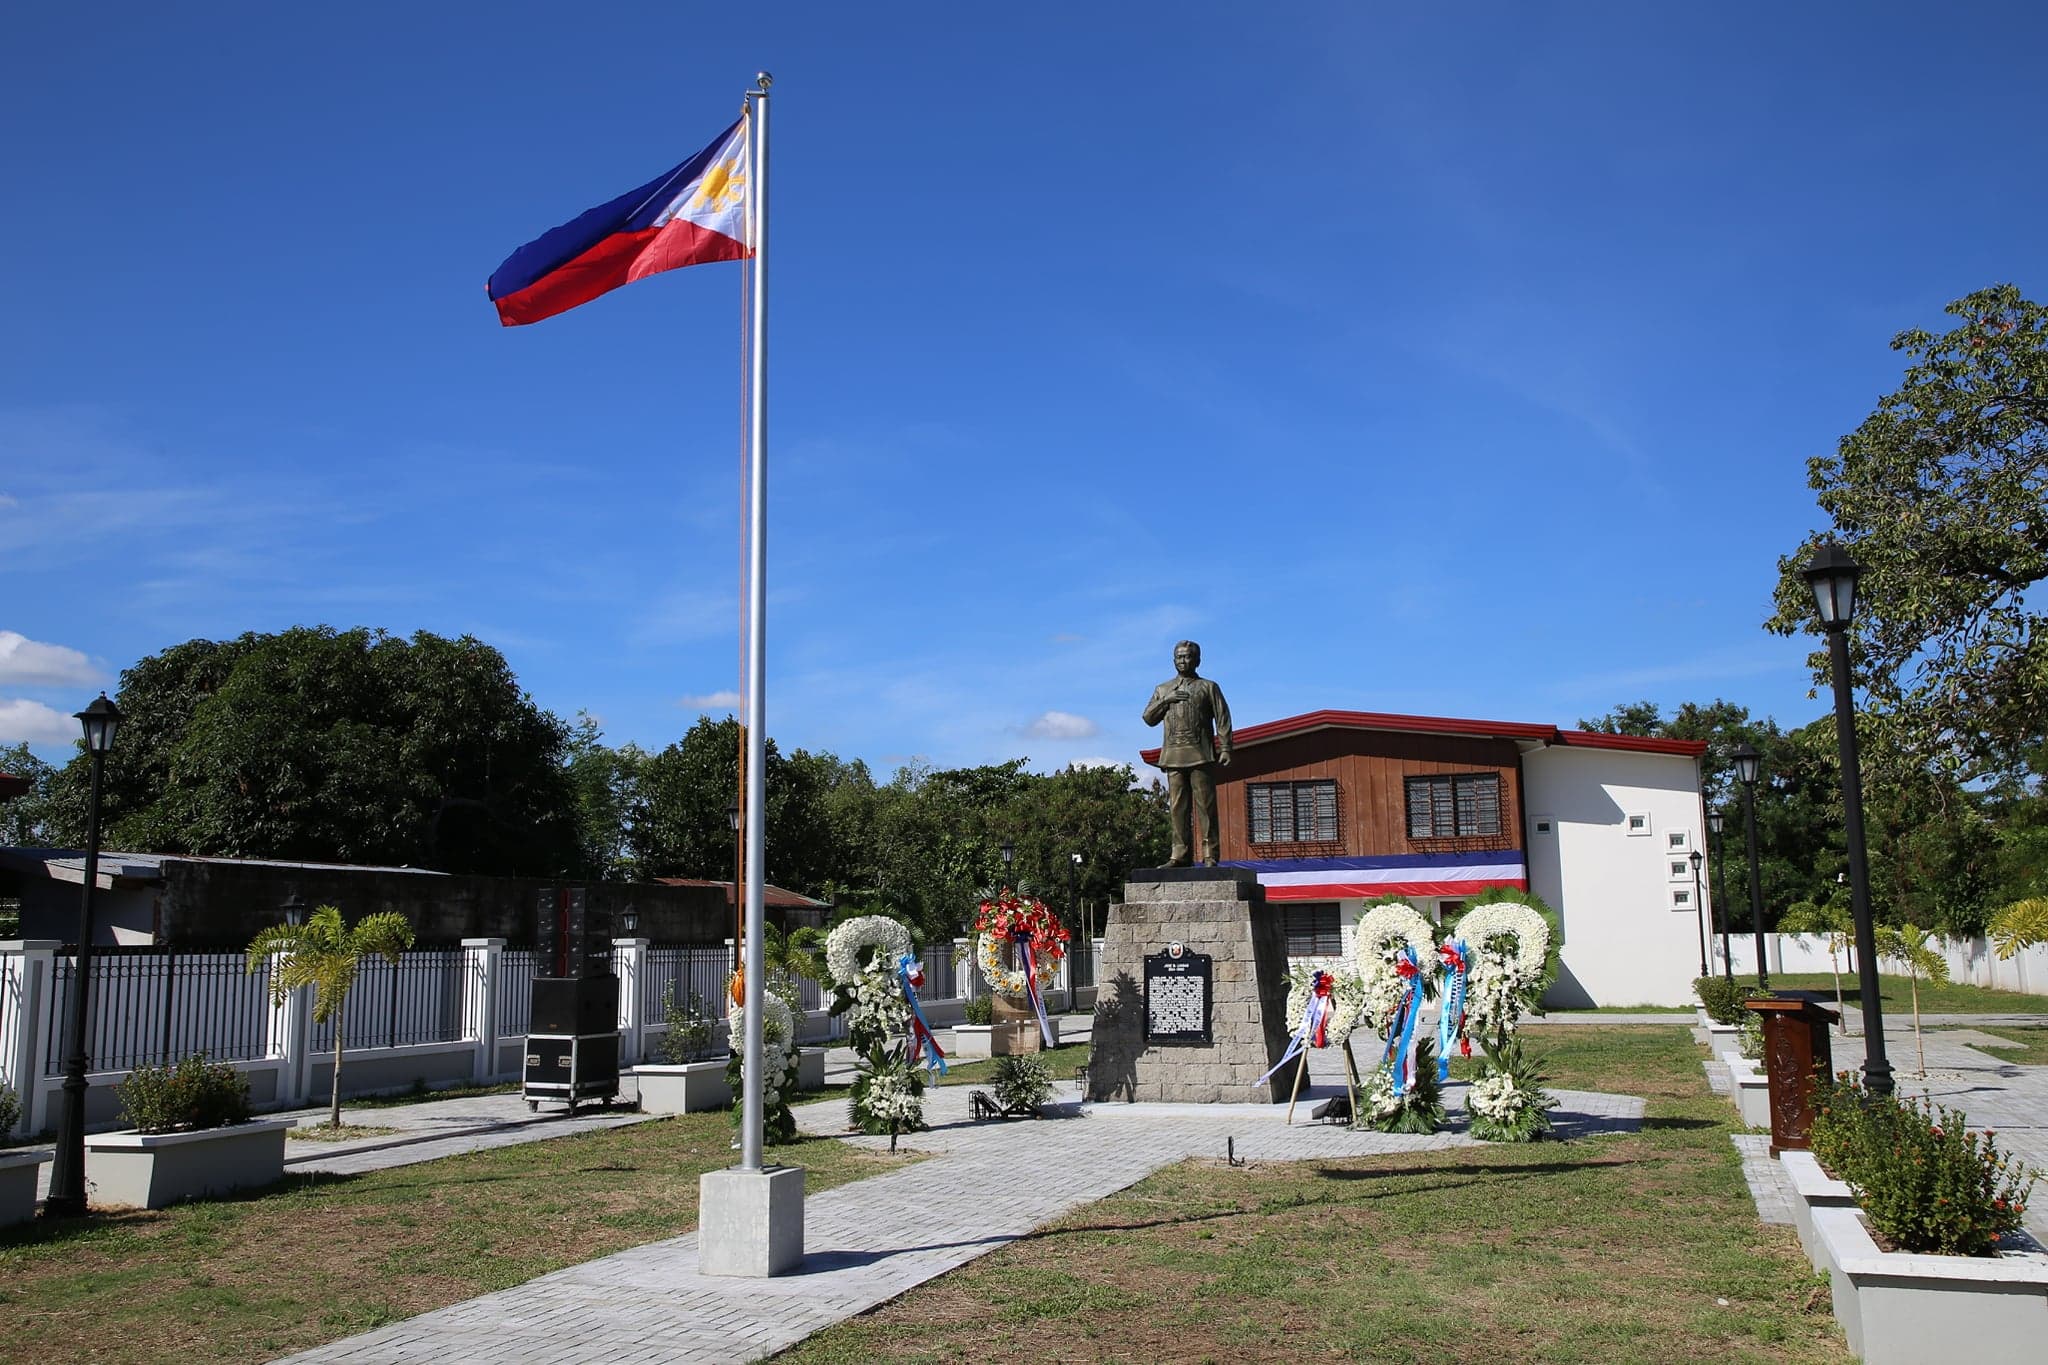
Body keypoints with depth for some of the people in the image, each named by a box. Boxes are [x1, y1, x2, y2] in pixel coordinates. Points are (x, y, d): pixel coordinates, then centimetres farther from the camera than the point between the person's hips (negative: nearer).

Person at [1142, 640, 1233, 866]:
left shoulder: (1208, 687, 11)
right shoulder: (1162, 690, 20)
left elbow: (1222, 719, 5)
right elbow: (1148, 718, 14)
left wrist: (1225, 748, -6)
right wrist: (1165, 701, -2)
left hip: (1201, 755, -3)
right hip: (1173, 755, 3)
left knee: (1205, 805, -6)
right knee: (1178, 807, 0)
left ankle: (1209, 854, -5)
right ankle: (1181, 854, 2)